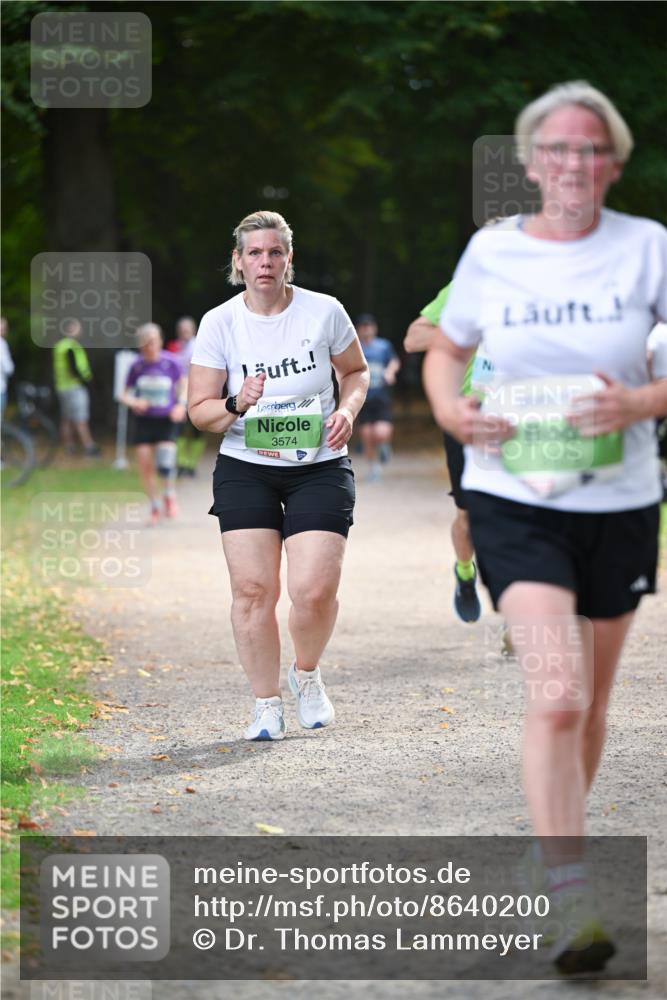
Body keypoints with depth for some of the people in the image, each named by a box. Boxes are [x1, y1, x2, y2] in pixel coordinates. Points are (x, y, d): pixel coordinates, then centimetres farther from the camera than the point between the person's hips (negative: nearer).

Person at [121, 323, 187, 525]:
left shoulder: (170, 362, -8)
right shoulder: (137, 366, -5)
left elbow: (182, 383, 9)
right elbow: (125, 395, 4)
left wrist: (181, 405, -5)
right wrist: (133, 402, -17)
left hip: (166, 420, -2)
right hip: (144, 421, 2)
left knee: (165, 463, -18)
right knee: (145, 467, 2)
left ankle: (169, 496, 13)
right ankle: (154, 506, 23)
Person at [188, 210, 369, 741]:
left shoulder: (324, 312, -4)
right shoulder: (218, 324, -4)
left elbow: (356, 370, 13)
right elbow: (199, 410, 0)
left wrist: (347, 410, -7)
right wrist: (236, 406, -21)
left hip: (319, 468, -1)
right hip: (245, 471, 1)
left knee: (315, 590, -12)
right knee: (253, 588, -6)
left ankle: (306, 673, 19)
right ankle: (267, 703, 11)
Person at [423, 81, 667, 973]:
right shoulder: (491, 253, -1)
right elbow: (447, 349, 16)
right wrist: (451, 412, -4)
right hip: (514, 500, -2)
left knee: (590, 699, 15)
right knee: (557, 693, -18)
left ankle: (561, 836, 40)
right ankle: (571, 900, -16)